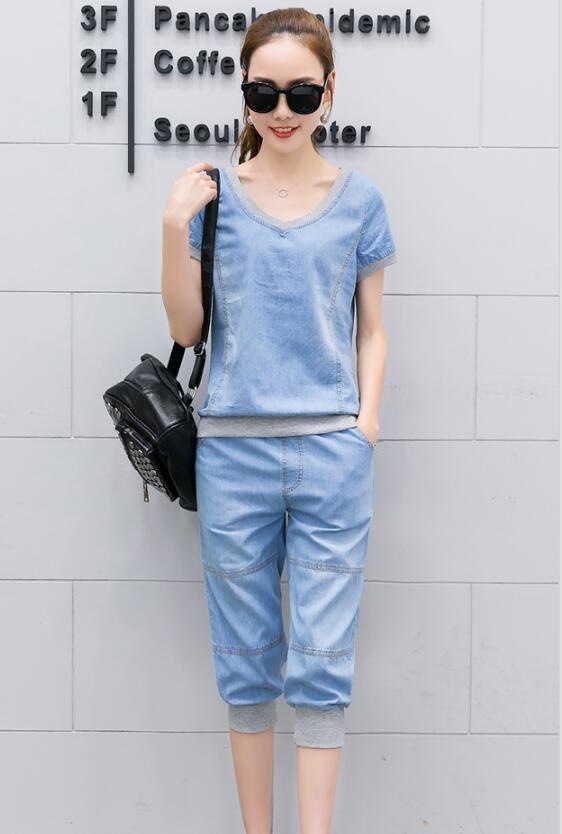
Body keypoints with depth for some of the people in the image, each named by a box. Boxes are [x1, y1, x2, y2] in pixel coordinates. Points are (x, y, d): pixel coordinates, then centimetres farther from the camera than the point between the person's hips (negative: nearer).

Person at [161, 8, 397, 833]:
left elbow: (371, 330, 10)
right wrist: (176, 228, -8)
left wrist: (368, 417, -4)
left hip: (332, 453, 0)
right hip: (234, 451, 1)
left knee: (323, 661, 1)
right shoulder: (215, 191, 3)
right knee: (247, 659, 10)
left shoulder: (359, 199, 4)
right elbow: (187, 328, 4)